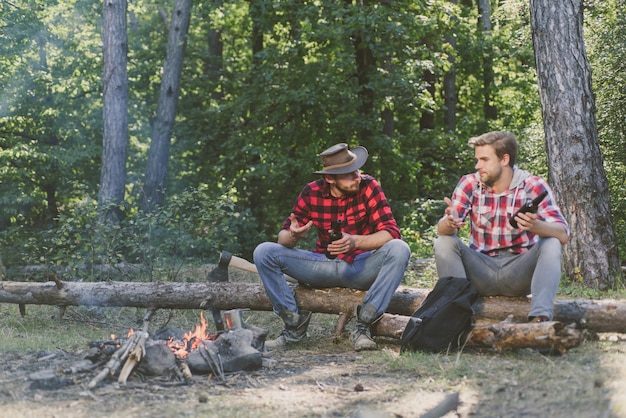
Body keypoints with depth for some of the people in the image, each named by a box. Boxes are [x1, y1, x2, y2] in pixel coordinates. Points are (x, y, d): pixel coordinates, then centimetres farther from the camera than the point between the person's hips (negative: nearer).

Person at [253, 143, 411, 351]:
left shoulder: (368, 187, -12)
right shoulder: (311, 192, -6)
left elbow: (391, 232, -19)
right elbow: (284, 236, -2)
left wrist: (354, 242, -37)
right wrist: (292, 236, -28)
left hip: (362, 267, -2)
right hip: (323, 267, 2)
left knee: (399, 249, -32)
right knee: (263, 252, -15)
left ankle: (363, 326, -26)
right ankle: (295, 325, -11)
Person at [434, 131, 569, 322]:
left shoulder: (533, 186, -7)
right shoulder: (469, 184, -2)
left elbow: (563, 235, -18)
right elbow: (442, 230, -11)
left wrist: (535, 226, -40)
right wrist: (449, 223, -37)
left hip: (518, 272, -1)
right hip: (481, 269, 2)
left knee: (550, 244, -25)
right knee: (444, 242, -19)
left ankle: (540, 318, -39)